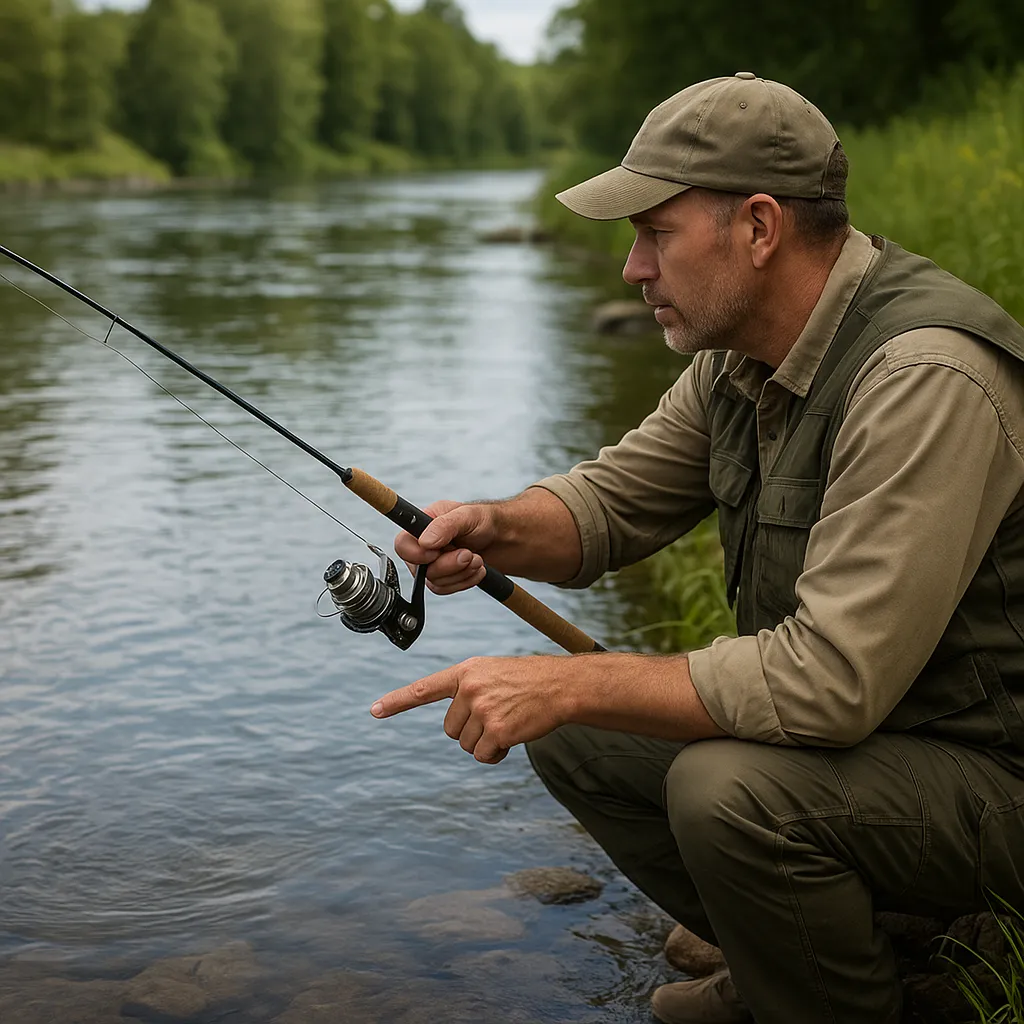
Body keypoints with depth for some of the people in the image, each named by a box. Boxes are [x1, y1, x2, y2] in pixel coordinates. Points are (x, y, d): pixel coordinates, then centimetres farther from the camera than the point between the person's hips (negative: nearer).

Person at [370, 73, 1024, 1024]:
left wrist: (569, 681, -28)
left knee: (727, 791, -32)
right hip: (849, 715, 9)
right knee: (576, 736, 5)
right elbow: (614, 498, 8)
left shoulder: (925, 382, -29)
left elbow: (833, 678, -33)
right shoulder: (742, 351, 0)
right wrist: (499, 529, -14)